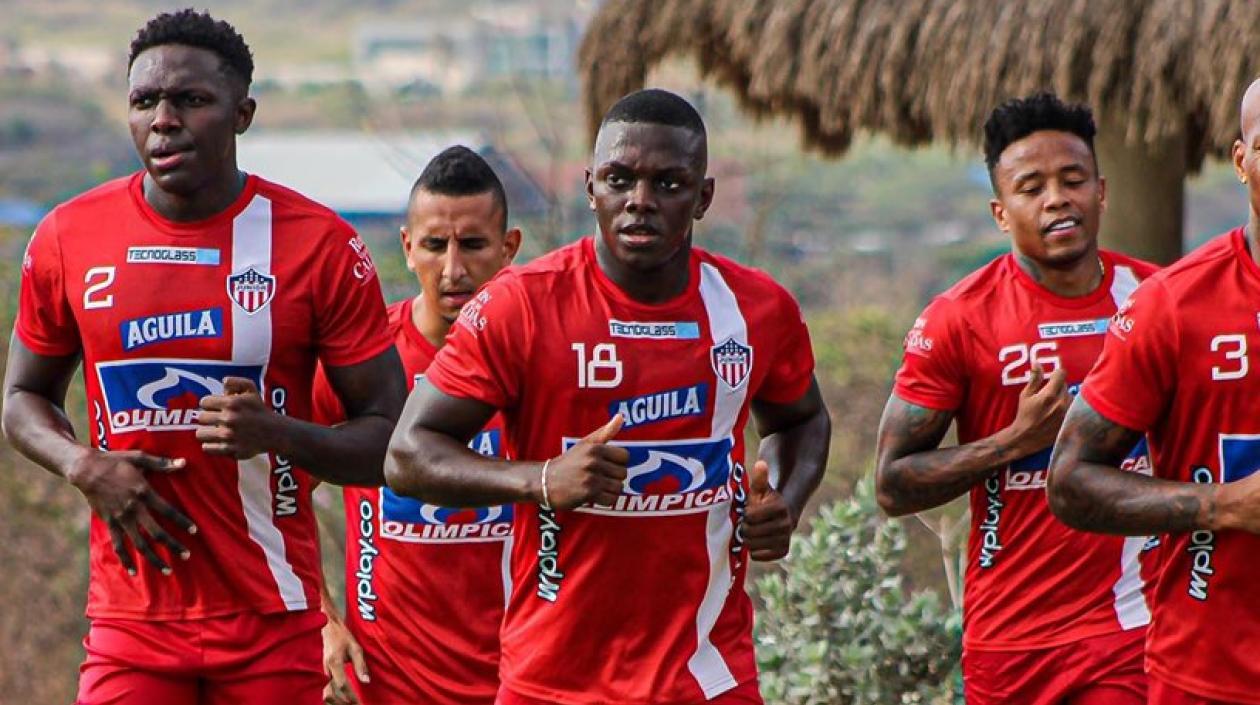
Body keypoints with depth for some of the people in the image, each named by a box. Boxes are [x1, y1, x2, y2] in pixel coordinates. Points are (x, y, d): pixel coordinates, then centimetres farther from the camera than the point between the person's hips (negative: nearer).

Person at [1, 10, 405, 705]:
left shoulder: (320, 244, -3)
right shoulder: (69, 237, 3)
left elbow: (388, 438, 0)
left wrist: (280, 434, -19)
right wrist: (84, 465, -4)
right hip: (130, 616, 1)